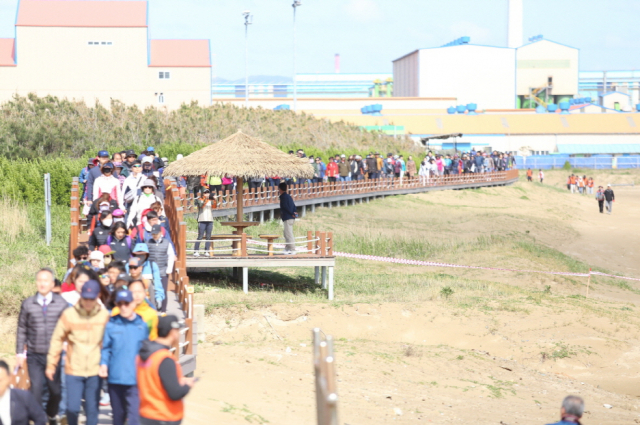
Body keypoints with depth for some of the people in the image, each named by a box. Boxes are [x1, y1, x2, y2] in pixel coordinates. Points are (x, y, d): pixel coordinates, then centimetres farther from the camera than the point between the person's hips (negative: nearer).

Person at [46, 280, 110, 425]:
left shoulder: (104, 315, -2)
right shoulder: (69, 314, -5)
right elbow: (57, 340, 2)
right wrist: (51, 364, 3)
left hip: (95, 371, 1)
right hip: (73, 370, -1)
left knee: (92, 410, 4)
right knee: (72, 407, -4)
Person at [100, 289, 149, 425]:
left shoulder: (142, 325, 1)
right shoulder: (111, 324, -1)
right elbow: (106, 348, 1)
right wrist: (104, 364, -15)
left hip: (135, 379, -1)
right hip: (115, 378, 1)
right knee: (118, 413, 16)